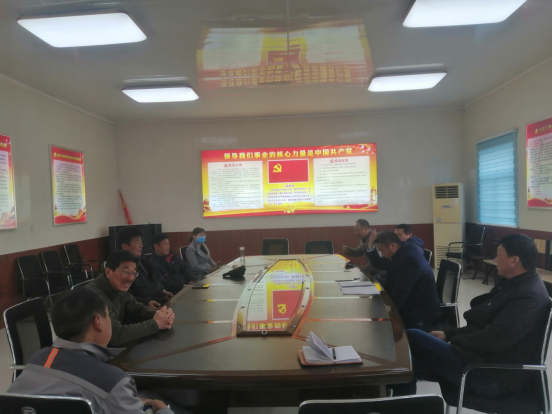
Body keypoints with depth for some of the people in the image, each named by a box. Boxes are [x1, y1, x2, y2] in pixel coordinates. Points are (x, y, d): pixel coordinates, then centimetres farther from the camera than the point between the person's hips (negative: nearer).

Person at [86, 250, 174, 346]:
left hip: (115, 346, 7)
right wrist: (155, 323, -25)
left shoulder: (118, 287, -2)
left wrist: (157, 315, -15)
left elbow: (136, 308, 6)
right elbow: (116, 335, -32)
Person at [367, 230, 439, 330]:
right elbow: (379, 264, 17)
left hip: (420, 313, -9)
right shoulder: (401, 253, 4)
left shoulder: (410, 259, -28)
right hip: (410, 306, 9)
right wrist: (371, 246, 1)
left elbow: (400, 293, -27)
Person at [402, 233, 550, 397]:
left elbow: (493, 340, -28)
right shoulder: (515, 284, 12)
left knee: (410, 338, -14)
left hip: (494, 376, -10)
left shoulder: (528, 297, -22)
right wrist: (449, 334, 7)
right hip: (486, 360, 10)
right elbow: (482, 325, 17)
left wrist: (455, 340, -11)